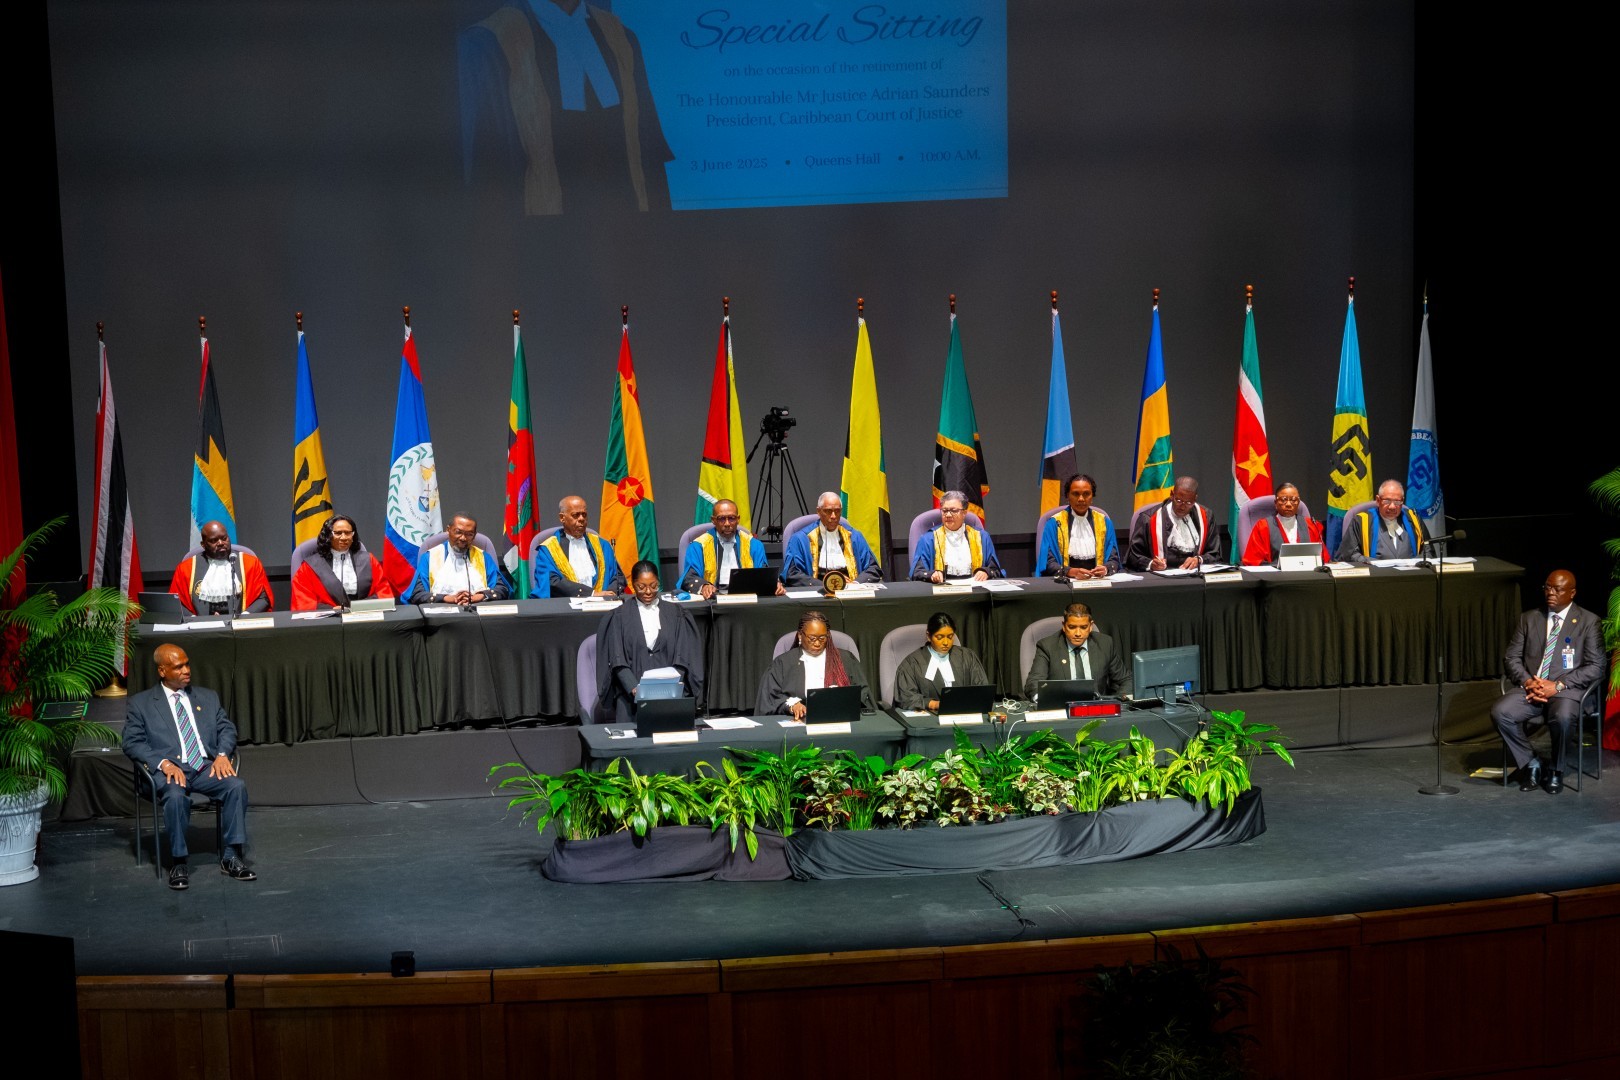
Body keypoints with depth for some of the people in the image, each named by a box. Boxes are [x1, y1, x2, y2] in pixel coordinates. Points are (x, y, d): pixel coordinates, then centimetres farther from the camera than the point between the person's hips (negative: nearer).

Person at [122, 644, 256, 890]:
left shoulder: (208, 697, 23)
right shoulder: (140, 703, 12)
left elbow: (226, 729, 16)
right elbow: (133, 742, 2)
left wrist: (222, 754, -7)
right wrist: (163, 763, -15)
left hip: (207, 767, 3)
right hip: (169, 770, -3)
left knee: (236, 785, -28)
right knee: (175, 795, -37)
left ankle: (231, 857, -21)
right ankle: (178, 863, -23)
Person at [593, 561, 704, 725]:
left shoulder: (675, 614, 12)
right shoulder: (620, 616, 8)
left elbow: (682, 658, 5)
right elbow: (618, 661, -1)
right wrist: (634, 688, -18)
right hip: (631, 697, -1)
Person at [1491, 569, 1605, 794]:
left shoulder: (1588, 622, 5)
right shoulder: (1529, 619, 16)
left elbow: (1595, 666, -2)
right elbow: (1511, 657, 13)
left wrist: (1558, 686, -13)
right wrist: (1527, 682, -9)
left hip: (1567, 690, -4)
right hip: (1531, 689, 4)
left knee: (1561, 717, -37)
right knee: (1500, 712, -26)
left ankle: (1555, 770, -9)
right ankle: (1530, 764, -5)